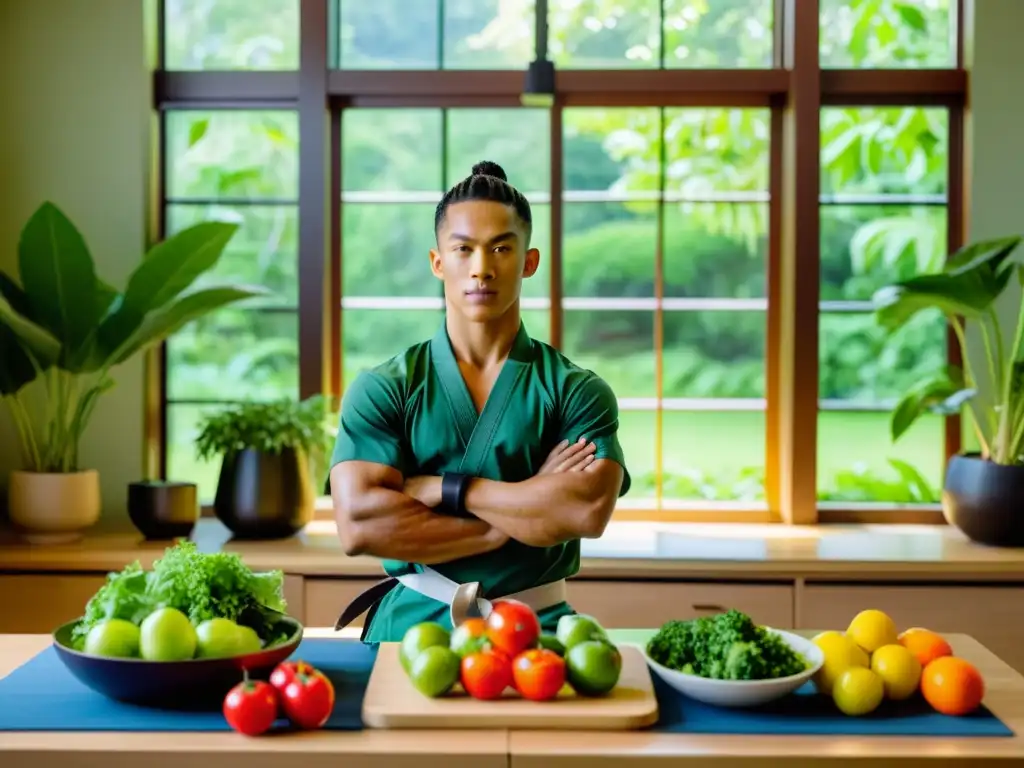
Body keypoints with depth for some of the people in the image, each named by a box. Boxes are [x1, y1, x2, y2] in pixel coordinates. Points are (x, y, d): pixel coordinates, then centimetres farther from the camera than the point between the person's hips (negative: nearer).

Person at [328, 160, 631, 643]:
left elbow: (589, 511, -13)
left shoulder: (576, 390, 4)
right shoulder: (382, 389, 4)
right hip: (411, 624, 0)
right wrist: (521, 515, -10)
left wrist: (438, 489, -10)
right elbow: (358, 526, -10)